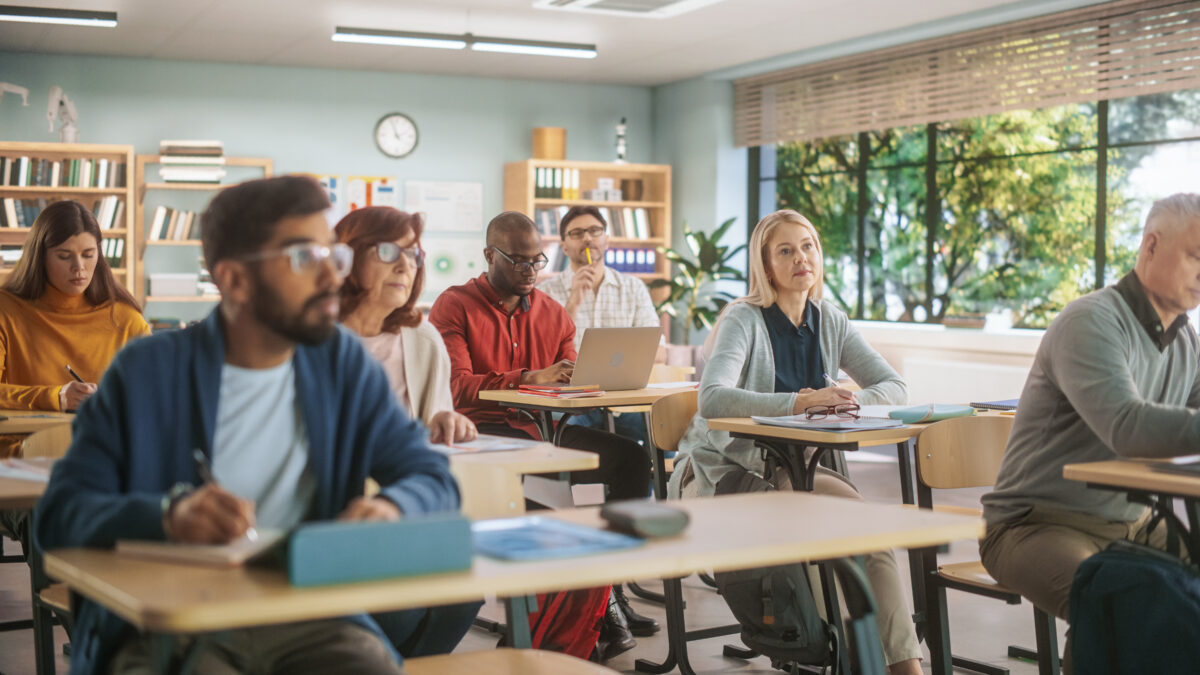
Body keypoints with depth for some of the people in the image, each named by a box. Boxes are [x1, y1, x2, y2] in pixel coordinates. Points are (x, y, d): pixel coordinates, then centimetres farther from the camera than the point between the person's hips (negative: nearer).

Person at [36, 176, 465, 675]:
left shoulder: (345, 363, 9)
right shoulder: (148, 372, -1)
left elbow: (432, 477, 7)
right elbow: (60, 512, -5)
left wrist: (392, 508, -17)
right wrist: (167, 515, -26)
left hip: (310, 613, 3)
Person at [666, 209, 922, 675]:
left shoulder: (830, 322, 9)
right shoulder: (744, 320, -10)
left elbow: (894, 387, 4)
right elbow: (712, 399, -27)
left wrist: (848, 402, -18)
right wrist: (798, 403, -36)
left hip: (791, 467, 5)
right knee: (854, 506, -28)